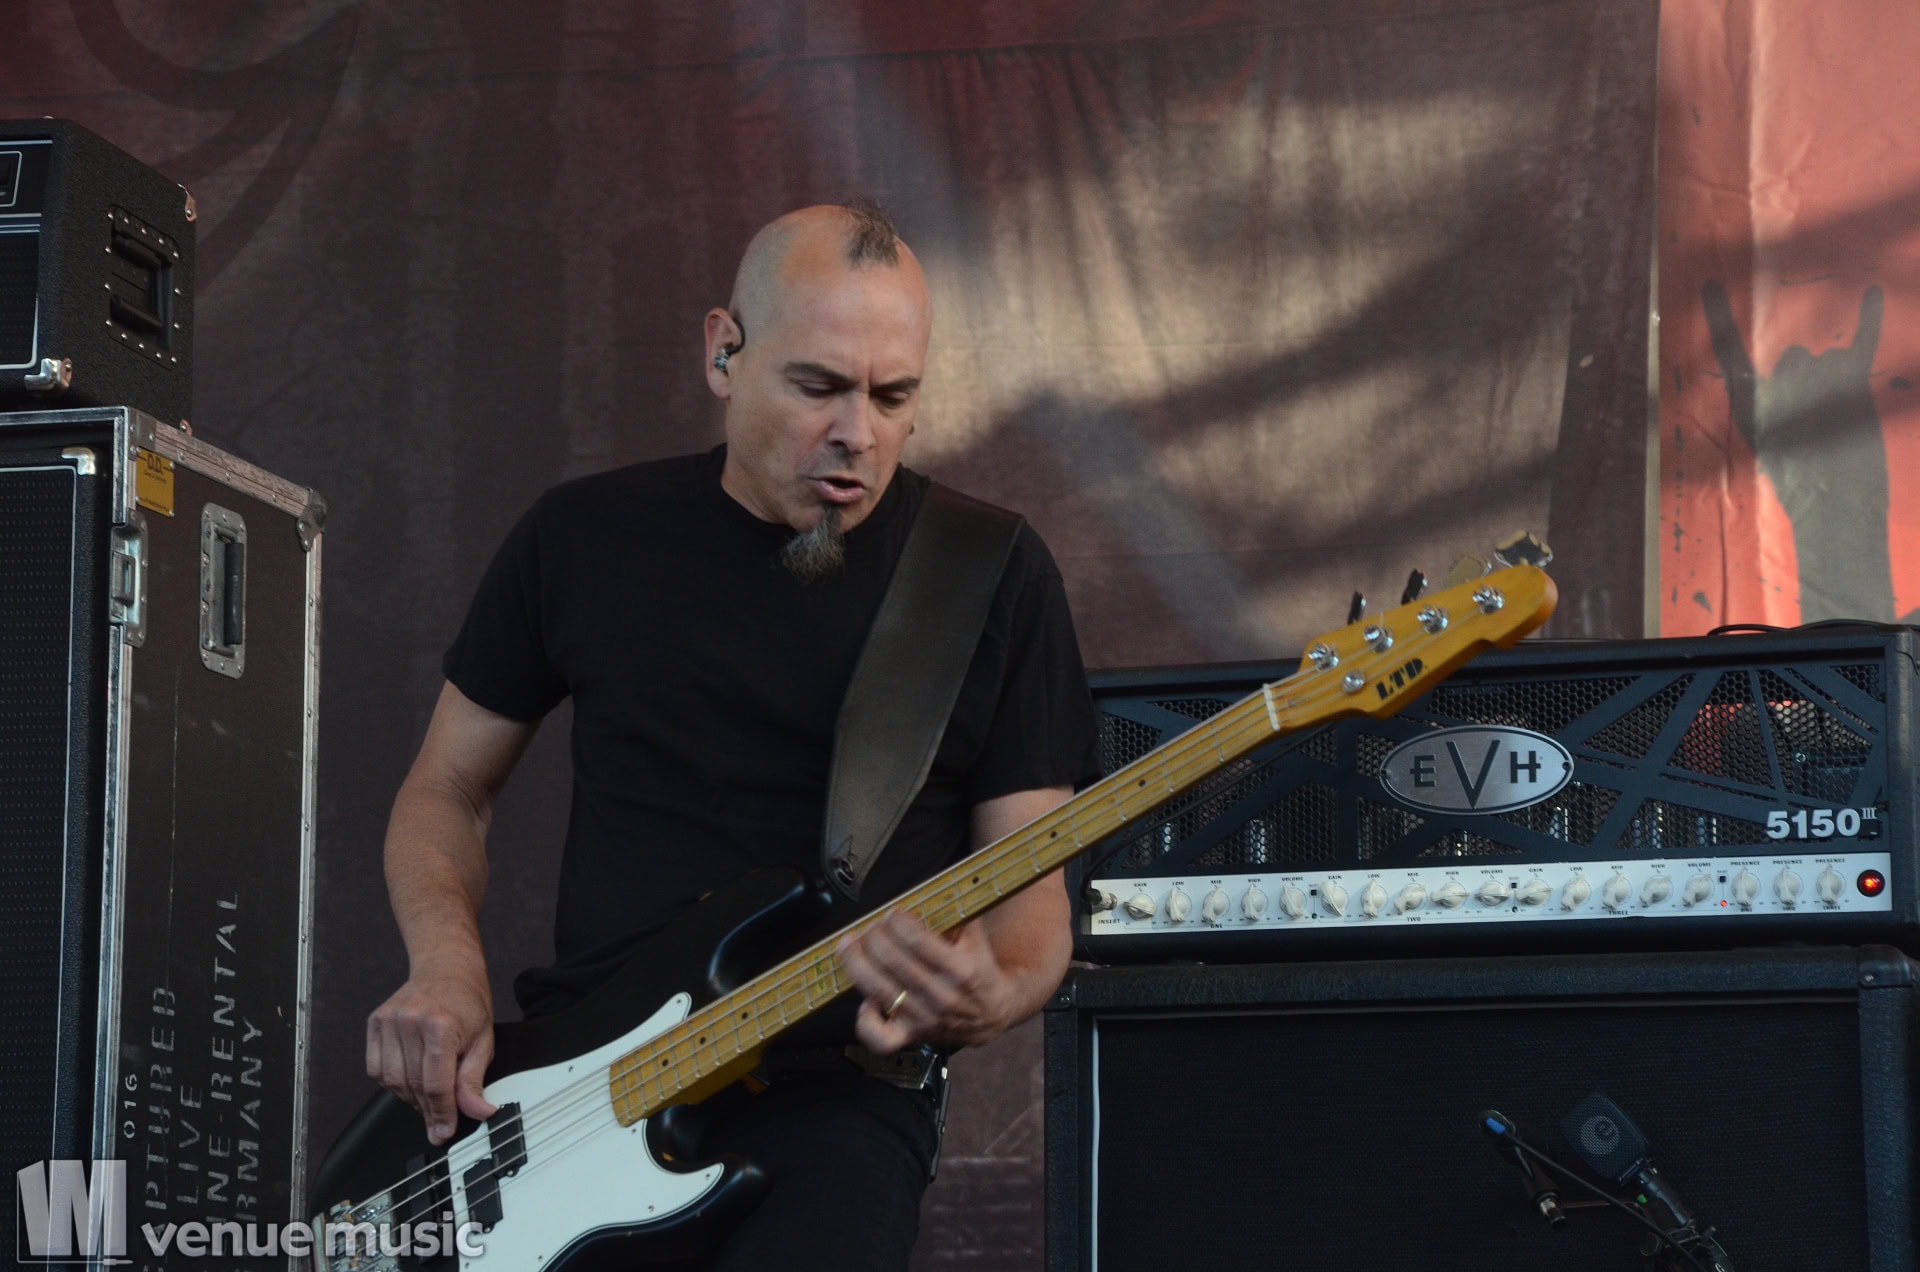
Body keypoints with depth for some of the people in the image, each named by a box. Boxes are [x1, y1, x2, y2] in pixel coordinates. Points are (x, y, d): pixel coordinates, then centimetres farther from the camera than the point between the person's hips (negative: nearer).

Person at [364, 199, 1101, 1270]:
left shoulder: (996, 578, 4)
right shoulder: (586, 538, 9)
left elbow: (1031, 896, 5)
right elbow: (448, 791, 19)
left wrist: (986, 998, -18)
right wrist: (447, 969, 0)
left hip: (830, 1095, -2)